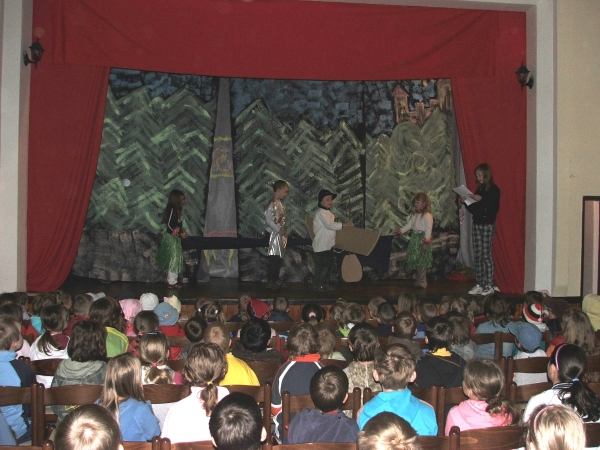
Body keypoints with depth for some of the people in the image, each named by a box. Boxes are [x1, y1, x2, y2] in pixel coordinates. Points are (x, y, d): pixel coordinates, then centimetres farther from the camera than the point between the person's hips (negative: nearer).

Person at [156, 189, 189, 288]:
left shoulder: (176, 210, 11)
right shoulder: (172, 209, -16)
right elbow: (170, 225, -20)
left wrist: (182, 232, 4)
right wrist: (180, 233, -17)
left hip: (175, 238, 9)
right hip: (171, 238, -9)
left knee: (176, 259, 13)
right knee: (174, 259, -6)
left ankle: (171, 280, 21)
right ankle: (172, 282, -1)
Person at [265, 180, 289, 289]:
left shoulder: (280, 204, 13)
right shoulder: (272, 204, -16)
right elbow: (268, 219, -22)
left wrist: (284, 231, 8)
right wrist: (279, 230, -19)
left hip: (281, 234, 9)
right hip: (274, 234, -9)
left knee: (279, 258, 14)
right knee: (273, 258, -6)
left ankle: (276, 279, 23)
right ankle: (270, 281, 1)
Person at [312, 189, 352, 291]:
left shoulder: (329, 213, 17)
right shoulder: (320, 213, -14)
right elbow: (329, 225, -23)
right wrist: (343, 225, -22)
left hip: (329, 245, 10)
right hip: (321, 246, -10)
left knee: (329, 265, 14)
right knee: (321, 266, -5)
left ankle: (325, 284, 22)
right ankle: (317, 285, 2)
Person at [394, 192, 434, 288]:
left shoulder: (427, 216, -11)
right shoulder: (415, 215, 16)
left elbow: (428, 228, -18)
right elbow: (409, 225, 14)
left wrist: (426, 239, -26)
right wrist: (401, 231, 1)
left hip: (423, 240, -9)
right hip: (415, 239, 9)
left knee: (422, 262, -7)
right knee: (416, 261, 10)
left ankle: (422, 282, -2)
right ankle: (419, 280, 19)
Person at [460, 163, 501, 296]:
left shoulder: (494, 189, -5)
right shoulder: (479, 189, 16)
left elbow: (495, 208, -17)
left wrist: (481, 199, -23)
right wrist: (466, 202, 2)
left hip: (488, 225, -7)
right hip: (477, 224, 7)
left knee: (486, 255, -7)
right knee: (477, 255, 5)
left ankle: (489, 286, -3)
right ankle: (479, 284, 8)